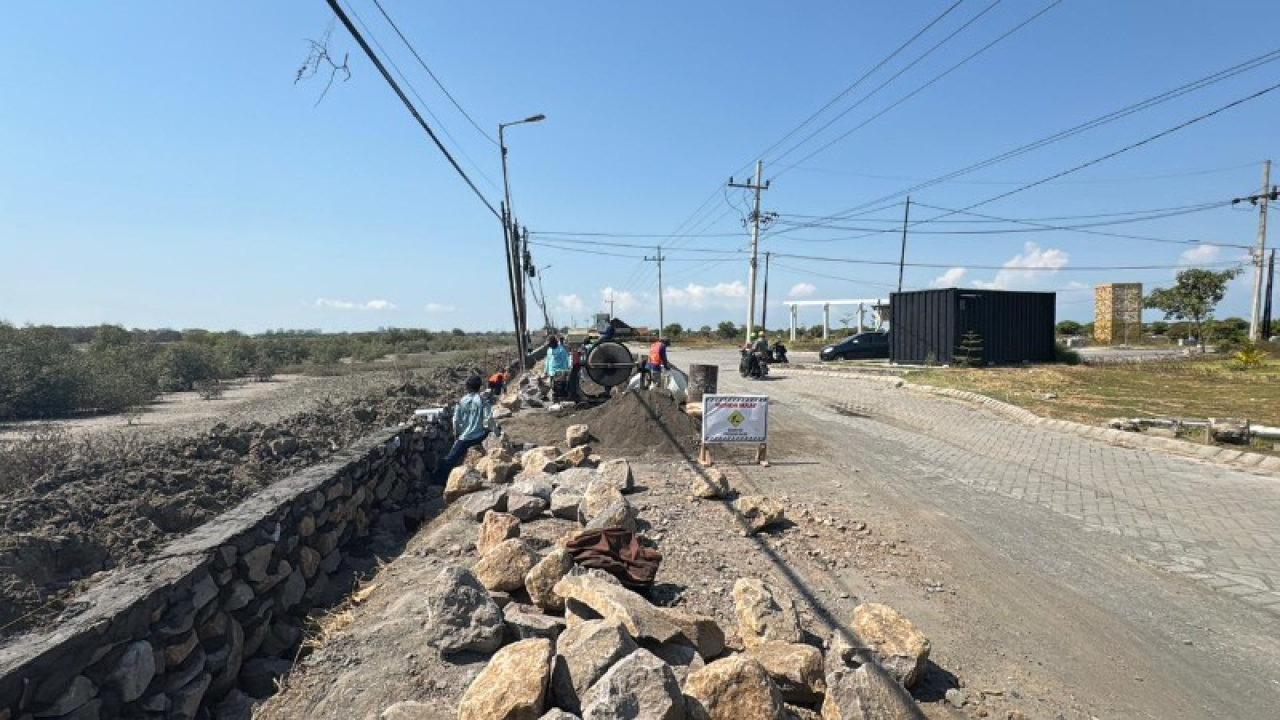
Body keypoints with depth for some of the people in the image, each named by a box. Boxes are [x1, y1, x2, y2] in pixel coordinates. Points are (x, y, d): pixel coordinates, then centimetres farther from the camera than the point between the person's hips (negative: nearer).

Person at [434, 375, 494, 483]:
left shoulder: (462, 401, 0)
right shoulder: (483, 401, -6)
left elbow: (456, 420, -1)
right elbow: (488, 419, -12)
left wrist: (456, 433, 14)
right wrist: (494, 429, 1)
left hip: (463, 437, 1)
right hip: (478, 437, -1)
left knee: (449, 459, 7)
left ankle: (439, 482, 5)